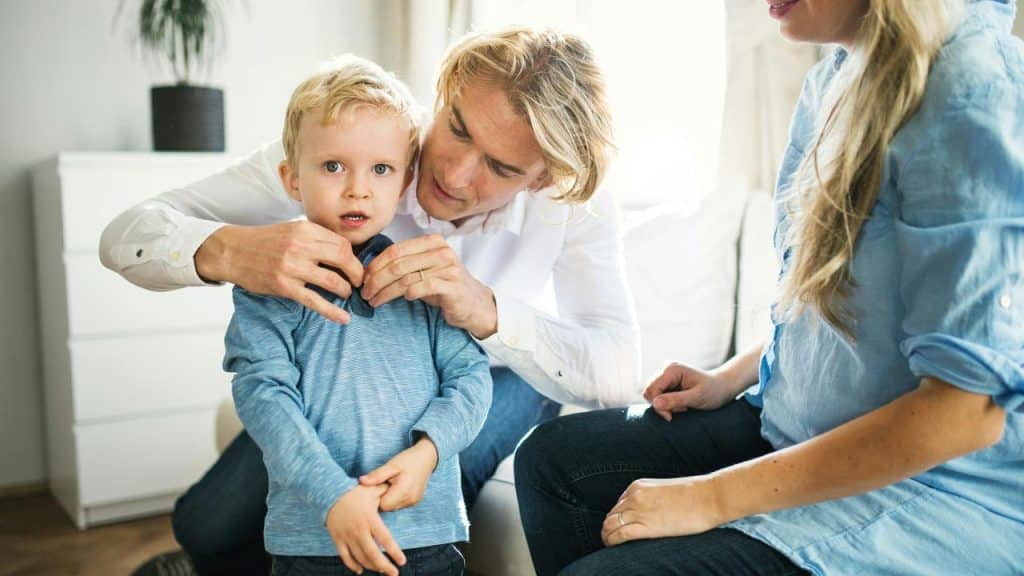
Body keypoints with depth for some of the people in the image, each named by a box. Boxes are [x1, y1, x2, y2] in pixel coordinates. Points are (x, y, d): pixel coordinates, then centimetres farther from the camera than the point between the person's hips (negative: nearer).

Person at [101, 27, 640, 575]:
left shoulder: (572, 201, -28)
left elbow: (618, 376, -38)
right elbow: (127, 236, -28)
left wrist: (485, 310, -55)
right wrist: (225, 249, -52)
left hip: (497, 372, 0)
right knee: (207, 526, -13)